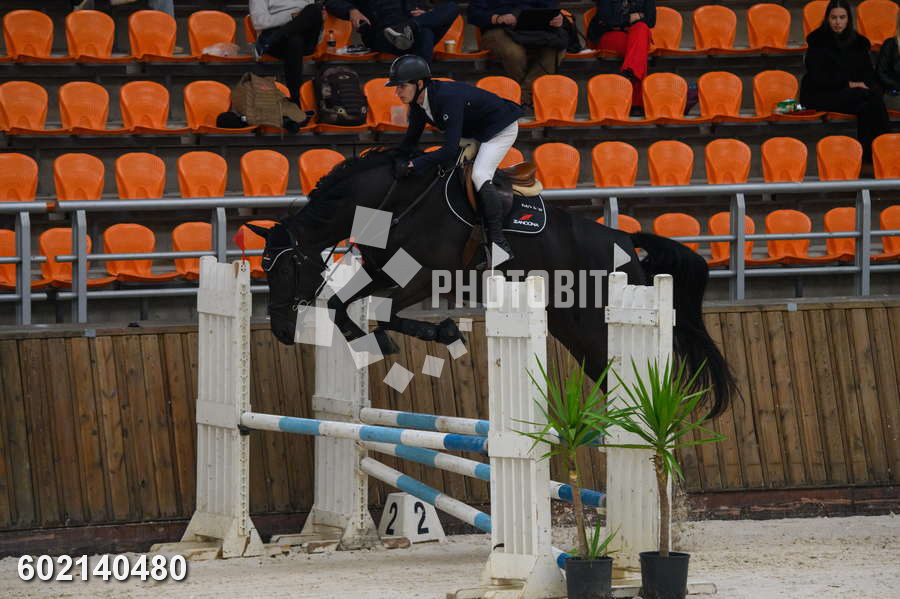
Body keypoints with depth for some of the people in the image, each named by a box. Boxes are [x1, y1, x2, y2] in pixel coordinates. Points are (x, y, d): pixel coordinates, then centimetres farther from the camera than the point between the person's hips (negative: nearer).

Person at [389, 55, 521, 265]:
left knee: (479, 175, -26)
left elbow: (450, 149, -42)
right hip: (473, 133, 10)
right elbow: (410, 141, 2)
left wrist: (414, 165, -45)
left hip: (501, 128, -10)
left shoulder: (448, 97, -37)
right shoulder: (418, 104, -10)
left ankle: (499, 242, -26)